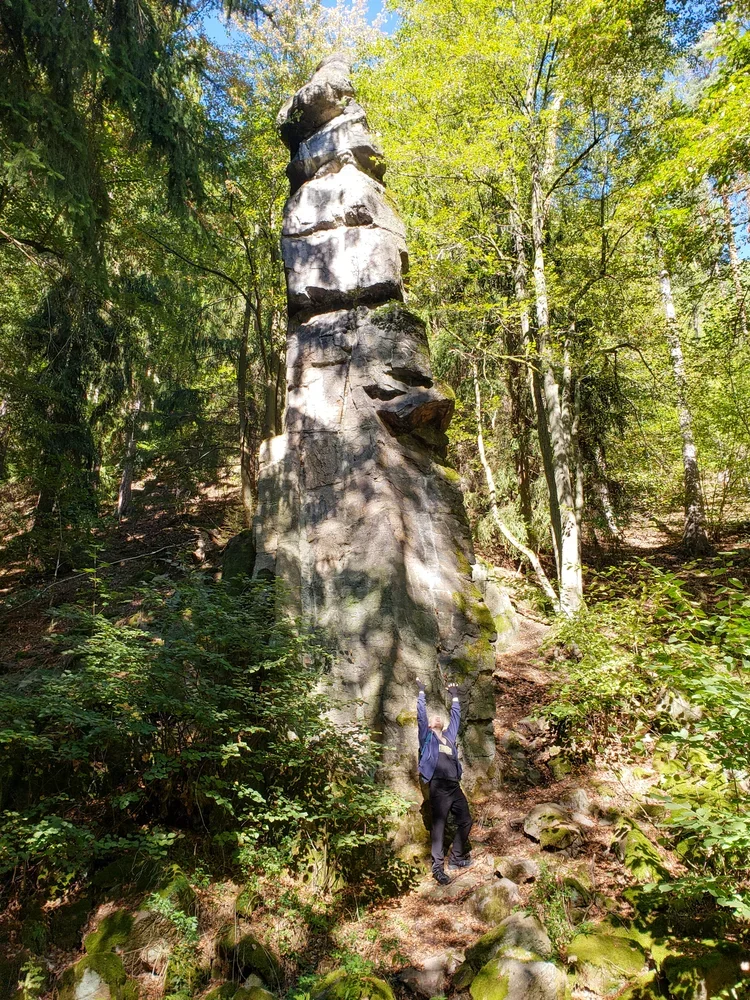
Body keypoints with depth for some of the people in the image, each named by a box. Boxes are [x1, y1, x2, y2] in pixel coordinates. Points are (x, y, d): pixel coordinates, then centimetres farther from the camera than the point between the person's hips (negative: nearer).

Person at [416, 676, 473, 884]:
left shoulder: (449, 735, 23)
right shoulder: (427, 736, 11)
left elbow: (455, 716, 29)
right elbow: (421, 715, 4)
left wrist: (454, 696, 34)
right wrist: (421, 692, 9)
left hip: (455, 786, 6)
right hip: (438, 786, -6)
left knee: (465, 821, 8)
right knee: (438, 827, -6)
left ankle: (456, 858, 22)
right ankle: (438, 867, -3)